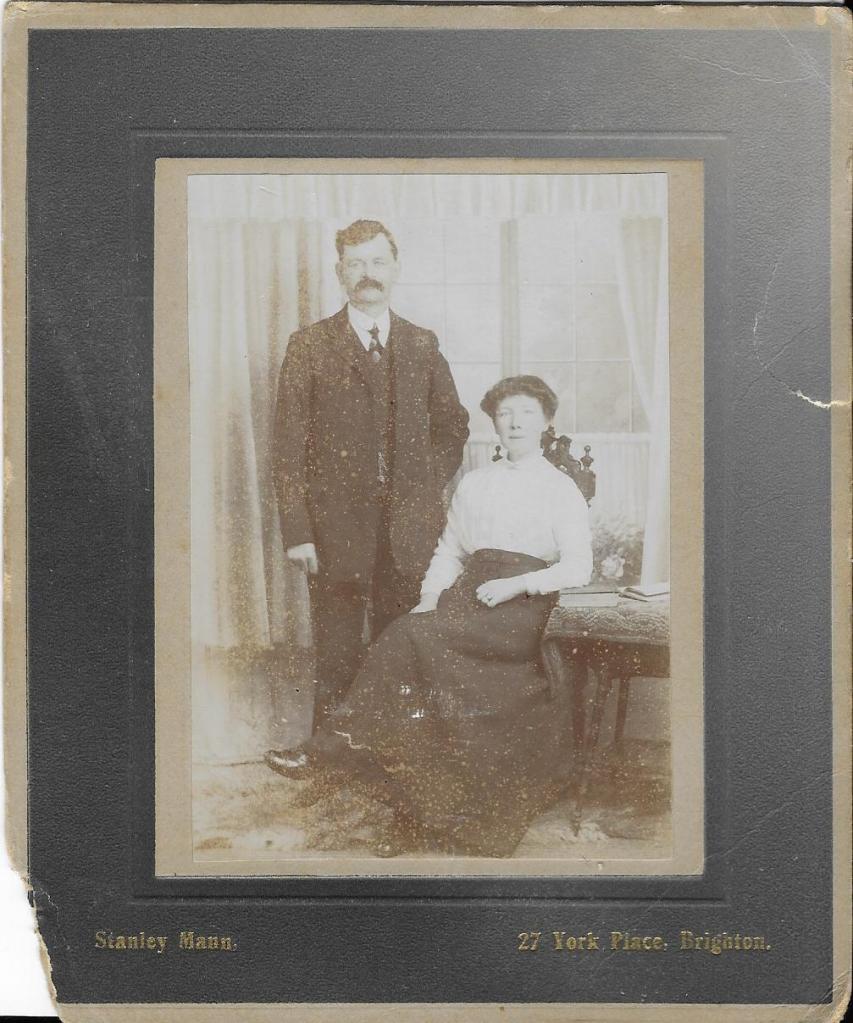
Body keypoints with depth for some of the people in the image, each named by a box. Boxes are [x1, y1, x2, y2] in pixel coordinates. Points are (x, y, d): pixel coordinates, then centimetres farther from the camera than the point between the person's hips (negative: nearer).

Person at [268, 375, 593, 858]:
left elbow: (578, 567, -4)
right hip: (468, 591, 5)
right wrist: (430, 600, 2)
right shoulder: (474, 483, 19)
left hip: (523, 606, -5)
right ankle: (418, 817, -17)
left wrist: (517, 584, -16)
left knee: (409, 635, -28)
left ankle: (337, 746, -22)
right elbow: (449, 551, 20)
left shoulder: (561, 489, 4)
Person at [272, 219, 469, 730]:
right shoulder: (310, 346, 0)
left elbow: (453, 425, 20)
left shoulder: (422, 344, 10)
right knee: (338, 660, 4)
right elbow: (288, 447, -4)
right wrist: (297, 532, -10)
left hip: (409, 531, 3)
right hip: (337, 527, -3)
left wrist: (427, 486, 6)